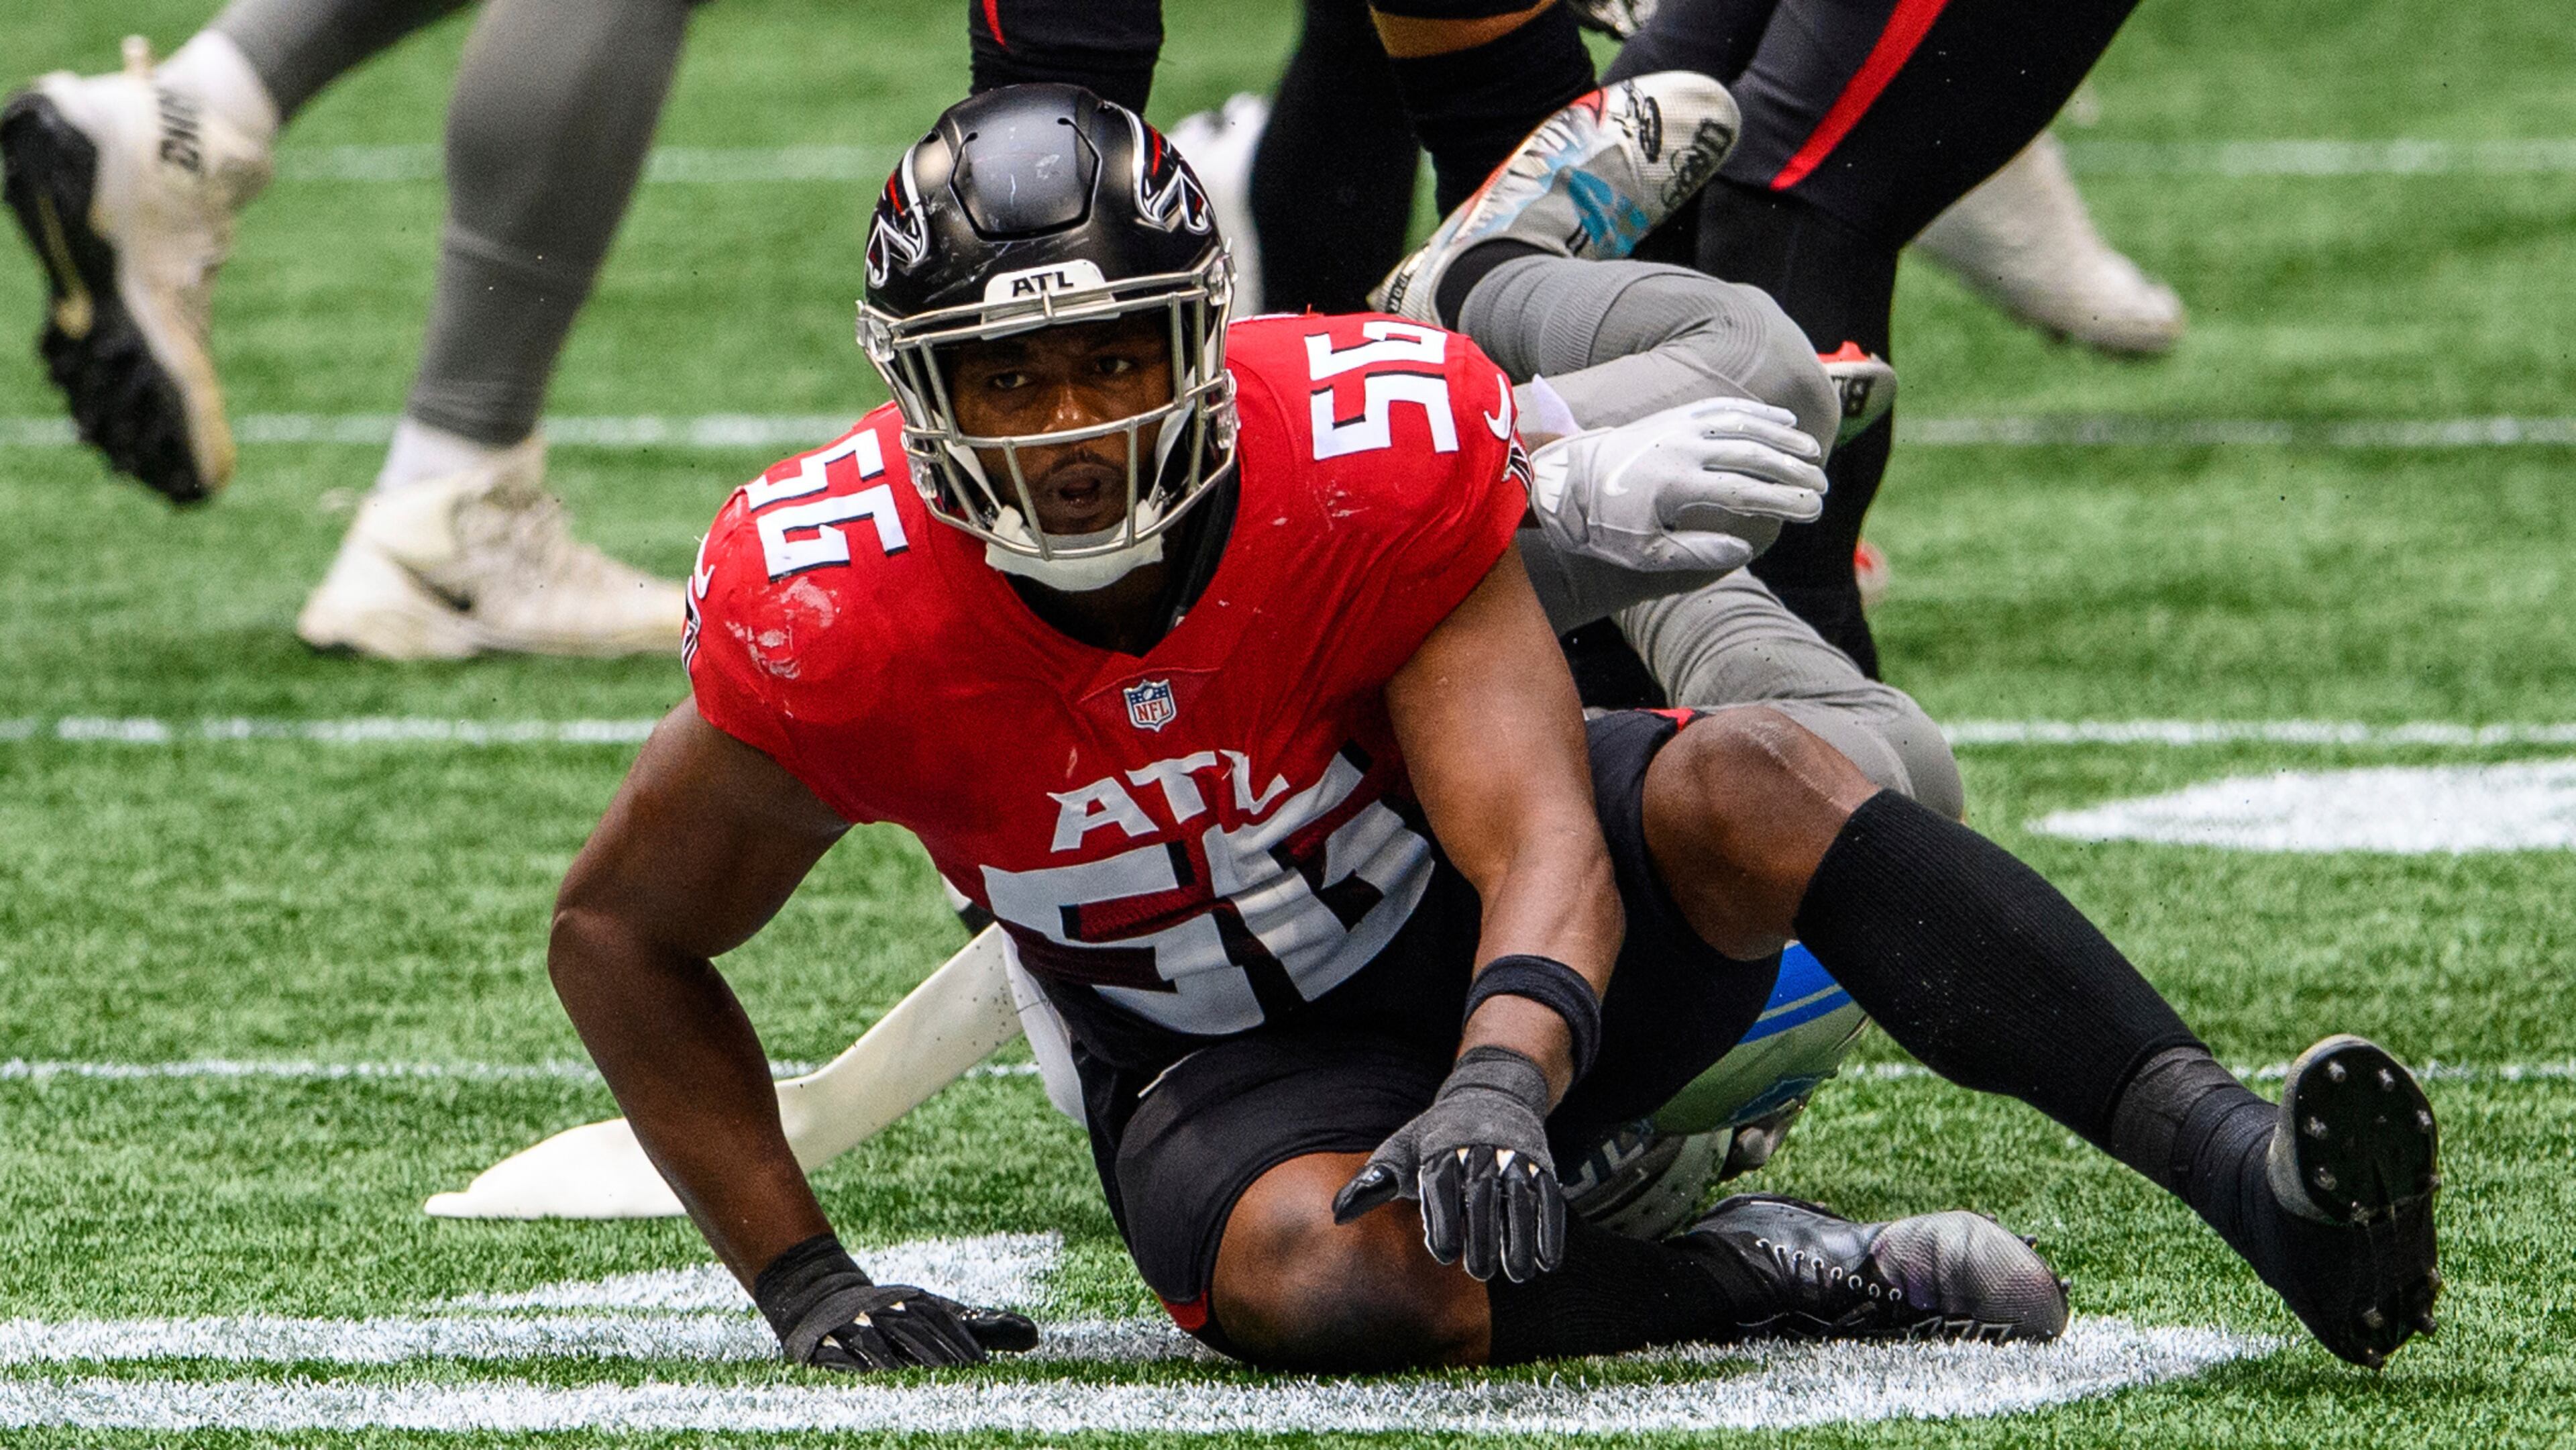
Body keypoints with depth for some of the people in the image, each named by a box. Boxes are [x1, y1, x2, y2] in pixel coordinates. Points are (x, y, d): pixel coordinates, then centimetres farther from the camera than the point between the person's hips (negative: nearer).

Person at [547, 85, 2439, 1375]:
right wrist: (800, 1281, -13)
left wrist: (1499, 1084, -51)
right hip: (1228, 1073, 0)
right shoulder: (836, 616, -22)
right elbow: (621, 935, -7)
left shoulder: (1375, 460, -23)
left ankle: (2254, 1178, -43)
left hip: (1485, 951, 0)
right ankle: (1786, 1277, -21)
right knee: (1318, 1277, -38)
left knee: (1741, 785, -34)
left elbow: (1542, 846, -30)